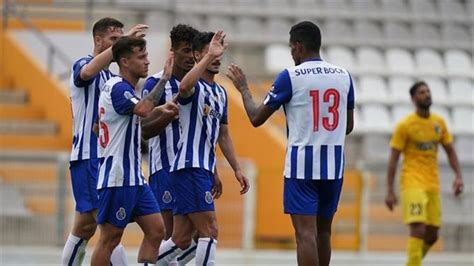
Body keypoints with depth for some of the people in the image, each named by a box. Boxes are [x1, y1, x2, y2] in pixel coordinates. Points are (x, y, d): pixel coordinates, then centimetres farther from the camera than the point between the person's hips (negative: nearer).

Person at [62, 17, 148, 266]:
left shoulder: (112, 76, 18)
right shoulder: (83, 64, -7)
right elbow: (87, 72, -34)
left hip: (105, 158, 9)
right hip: (88, 157, -9)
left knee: (85, 227, 9)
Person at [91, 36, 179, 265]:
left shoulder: (125, 88, 15)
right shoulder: (118, 88, -16)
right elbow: (143, 109, -35)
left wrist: (160, 111, 14)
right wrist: (165, 78, -28)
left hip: (134, 177, 10)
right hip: (117, 177, -10)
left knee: (155, 230, 5)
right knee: (110, 238, -4)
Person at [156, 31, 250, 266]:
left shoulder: (221, 93, 19)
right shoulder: (195, 87, -9)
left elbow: (223, 135, 26)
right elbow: (184, 86, -36)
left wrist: (237, 169, 22)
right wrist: (209, 56, -35)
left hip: (205, 169, 9)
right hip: (190, 167, -9)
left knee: (181, 239, 8)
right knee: (209, 231, -11)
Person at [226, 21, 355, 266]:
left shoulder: (290, 77, -7)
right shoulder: (344, 76, 7)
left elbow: (256, 118, 0)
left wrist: (243, 88, 16)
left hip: (302, 164, -5)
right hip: (334, 165, 5)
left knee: (305, 233, -8)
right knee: (323, 231, 17)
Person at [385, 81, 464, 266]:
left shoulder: (439, 123, 10)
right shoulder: (405, 125, -6)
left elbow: (450, 151, 18)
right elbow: (393, 159, -5)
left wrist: (458, 176, 3)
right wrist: (390, 191, -10)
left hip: (433, 185, 6)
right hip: (413, 183, -6)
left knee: (432, 235, 8)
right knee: (418, 229, -18)